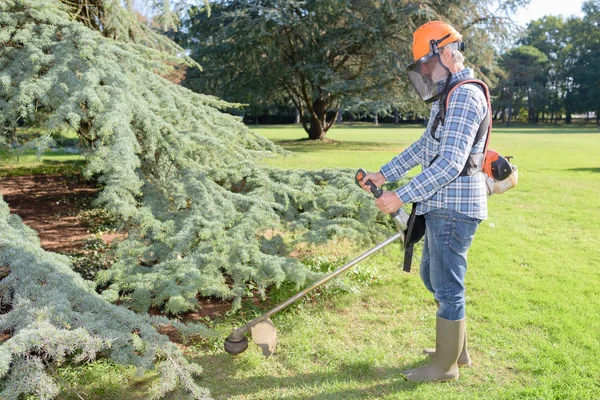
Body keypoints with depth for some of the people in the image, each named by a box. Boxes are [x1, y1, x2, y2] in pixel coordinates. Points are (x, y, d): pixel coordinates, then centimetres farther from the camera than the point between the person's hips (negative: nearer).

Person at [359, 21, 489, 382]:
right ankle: (457, 349, 35)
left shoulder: (465, 96, -17)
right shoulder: (450, 97, 17)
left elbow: (450, 164, -26)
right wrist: (384, 174, 14)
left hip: (454, 209, -10)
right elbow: (424, 147, 20)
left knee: (447, 287, 2)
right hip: (443, 207, 10)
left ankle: (446, 366, 19)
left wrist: (401, 197, -24)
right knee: (433, 277, 20)